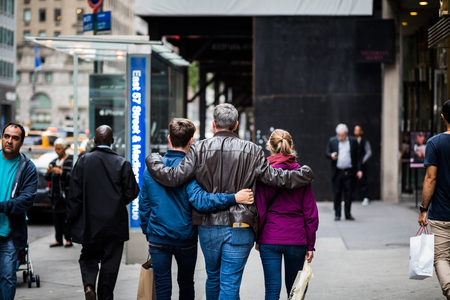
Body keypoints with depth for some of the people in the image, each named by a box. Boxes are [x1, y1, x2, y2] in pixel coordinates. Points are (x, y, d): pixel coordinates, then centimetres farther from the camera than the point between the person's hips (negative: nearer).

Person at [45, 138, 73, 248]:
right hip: (55, 193, 6)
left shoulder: (71, 160, -2)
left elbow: (71, 175, -12)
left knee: (66, 216, -8)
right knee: (56, 217, 4)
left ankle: (68, 240, -5)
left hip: (66, 192, -6)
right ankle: (58, 240, 8)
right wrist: (48, 172, -3)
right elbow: (48, 179, 18)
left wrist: (60, 172, -24)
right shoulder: (54, 161, 18)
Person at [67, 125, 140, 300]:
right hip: (115, 224, 0)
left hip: (89, 222, 0)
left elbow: (75, 194, -5)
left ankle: (89, 285, -10)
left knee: (88, 257, 15)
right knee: (110, 263, 10)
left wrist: (72, 219, 4)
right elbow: (132, 192, -5)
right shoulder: (122, 163, -6)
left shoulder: (83, 161, -5)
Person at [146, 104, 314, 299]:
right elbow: (274, 178, -3)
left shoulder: (199, 149, -3)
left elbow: (174, 178, -7)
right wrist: (304, 174, 13)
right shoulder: (252, 151, -3)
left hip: (208, 227, 2)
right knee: (230, 284, 0)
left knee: (213, 277, 22)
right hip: (239, 228, -2)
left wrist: (152, 162, 11)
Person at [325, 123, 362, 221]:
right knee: (337, 194, 2)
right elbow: (326, 153, 7)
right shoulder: (332, 141, 7)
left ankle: (348, 214, 11)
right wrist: (331, 155, -17)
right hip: (337, 172, 0)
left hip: (349, 172, 0)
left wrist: (359, 170, 1)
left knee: (348, 194, 2)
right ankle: (337, 214, 11)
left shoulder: (353, 141, 6)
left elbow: (358, 157, 6)